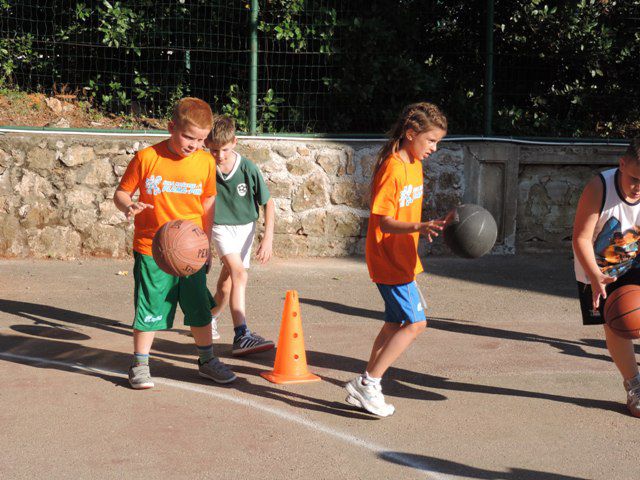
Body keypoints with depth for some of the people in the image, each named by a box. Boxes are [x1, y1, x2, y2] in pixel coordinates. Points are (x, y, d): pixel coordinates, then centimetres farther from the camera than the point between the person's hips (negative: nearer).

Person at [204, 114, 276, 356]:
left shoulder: (248, 169, -17)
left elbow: (268, 203, -7)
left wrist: (268, 237, -12)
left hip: (244, 226, 2)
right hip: (220, 226, -2)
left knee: (226, 283, 9)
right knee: (239, 274, -22)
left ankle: (211, 317, 40)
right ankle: (241, 336, -31)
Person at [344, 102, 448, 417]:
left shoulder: (414, 165, 9)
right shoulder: (392, 169, -20)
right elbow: (384, 222, -24)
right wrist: (419, 227, -38)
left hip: (403, 259, 10)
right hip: (389, 260, -10)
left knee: (396, 323, 14)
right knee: (415, 323, -12)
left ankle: (365, 387, 22)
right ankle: (368, 383, -5)